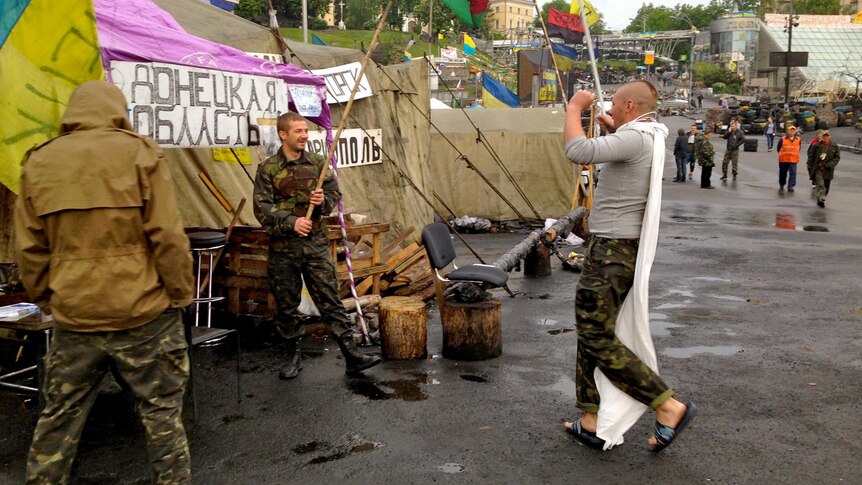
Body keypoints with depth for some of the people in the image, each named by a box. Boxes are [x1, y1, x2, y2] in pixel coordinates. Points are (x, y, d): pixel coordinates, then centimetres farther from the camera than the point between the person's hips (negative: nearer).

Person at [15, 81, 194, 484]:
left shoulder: (38, 163, 6)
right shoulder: (138, 152, -5)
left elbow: (29, 249, 7)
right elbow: (167, 236, -10)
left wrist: (45, 300, 18)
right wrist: (182, 294, -1)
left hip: (73, 317, 3)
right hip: (142, 312, -3)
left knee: (58, 417, 16)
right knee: (161, 411, 10)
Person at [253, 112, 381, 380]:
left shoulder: (318, 163, 6)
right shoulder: (268, 168, -2)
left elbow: (335, 194, 12)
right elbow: (262, 207, -8)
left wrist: (324, 200, -11)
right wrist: (291, 222, -21)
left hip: (316, 244, 1)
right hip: (283, 247, -1)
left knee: (331, 300, 1)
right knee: (286, 305, 10)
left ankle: (351, 355, 3)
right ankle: (293, 355, 26)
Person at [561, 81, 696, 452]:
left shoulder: (634, 138, -17)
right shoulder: (649, 136, 14)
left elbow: (578, 151, -31)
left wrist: (574, 107, -16)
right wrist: (613, 129, 23)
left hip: (612, 251, -11)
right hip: (620, 248, 11)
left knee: (598, 338, -6)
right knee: (591, 333, 14)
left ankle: (668, 407, -4)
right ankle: (593, 420, 18)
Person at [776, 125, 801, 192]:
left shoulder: (799, 140, 2)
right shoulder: (782, 139, -5)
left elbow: (798, 148, 16)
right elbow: (778, 148, 5)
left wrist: (794, 154, 13)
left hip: (793, 160, 0)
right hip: (783, 159, 0)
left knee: (793, 173, -11)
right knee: (783, 173, 12)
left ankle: (790, 186, -10)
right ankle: (781, 185, 31)